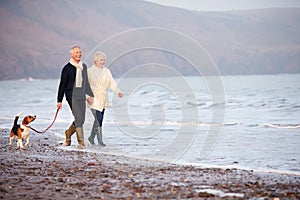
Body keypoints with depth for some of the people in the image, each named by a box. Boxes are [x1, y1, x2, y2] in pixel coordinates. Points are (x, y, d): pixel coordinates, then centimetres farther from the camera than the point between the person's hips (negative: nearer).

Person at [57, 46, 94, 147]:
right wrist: (59, 100, -5)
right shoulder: (67, 68, -5)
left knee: (81, 120, 7)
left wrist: (90, 95, 25)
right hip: (72, 96, -6)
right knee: (79, 118, -13)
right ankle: (81, 142, -9)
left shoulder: (84, 66, 13)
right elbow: (62, 85, -3)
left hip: (81, 97, 6)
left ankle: (68, 133, 32)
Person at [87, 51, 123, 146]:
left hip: (103, 99, 5)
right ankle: (100, 140, -12)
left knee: (99, 119, 11)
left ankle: (91, 137, 29)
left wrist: (118, 91, -16)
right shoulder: (89, 71, -4)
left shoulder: (106, 71, 8)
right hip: (93, 99, -5)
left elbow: (112, 83, 1)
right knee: (98, 118, -15)